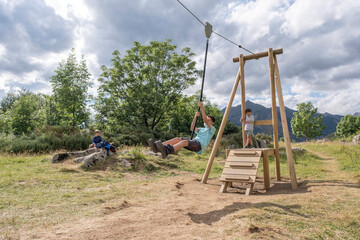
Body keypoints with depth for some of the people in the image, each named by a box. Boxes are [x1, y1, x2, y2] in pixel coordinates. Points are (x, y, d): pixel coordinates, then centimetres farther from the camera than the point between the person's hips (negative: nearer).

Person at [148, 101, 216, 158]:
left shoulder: (212, 129, 14)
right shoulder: (201, 129, 37)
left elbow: (205, 120, -3)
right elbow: (192, 128, 20)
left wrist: (202, 107, -3)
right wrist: (195, 117, 13)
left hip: (200, 145, -7)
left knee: (185, 141, -36)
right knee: (177, 139, -19)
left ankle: (166, 151, -63)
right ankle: (157, 147, -41)